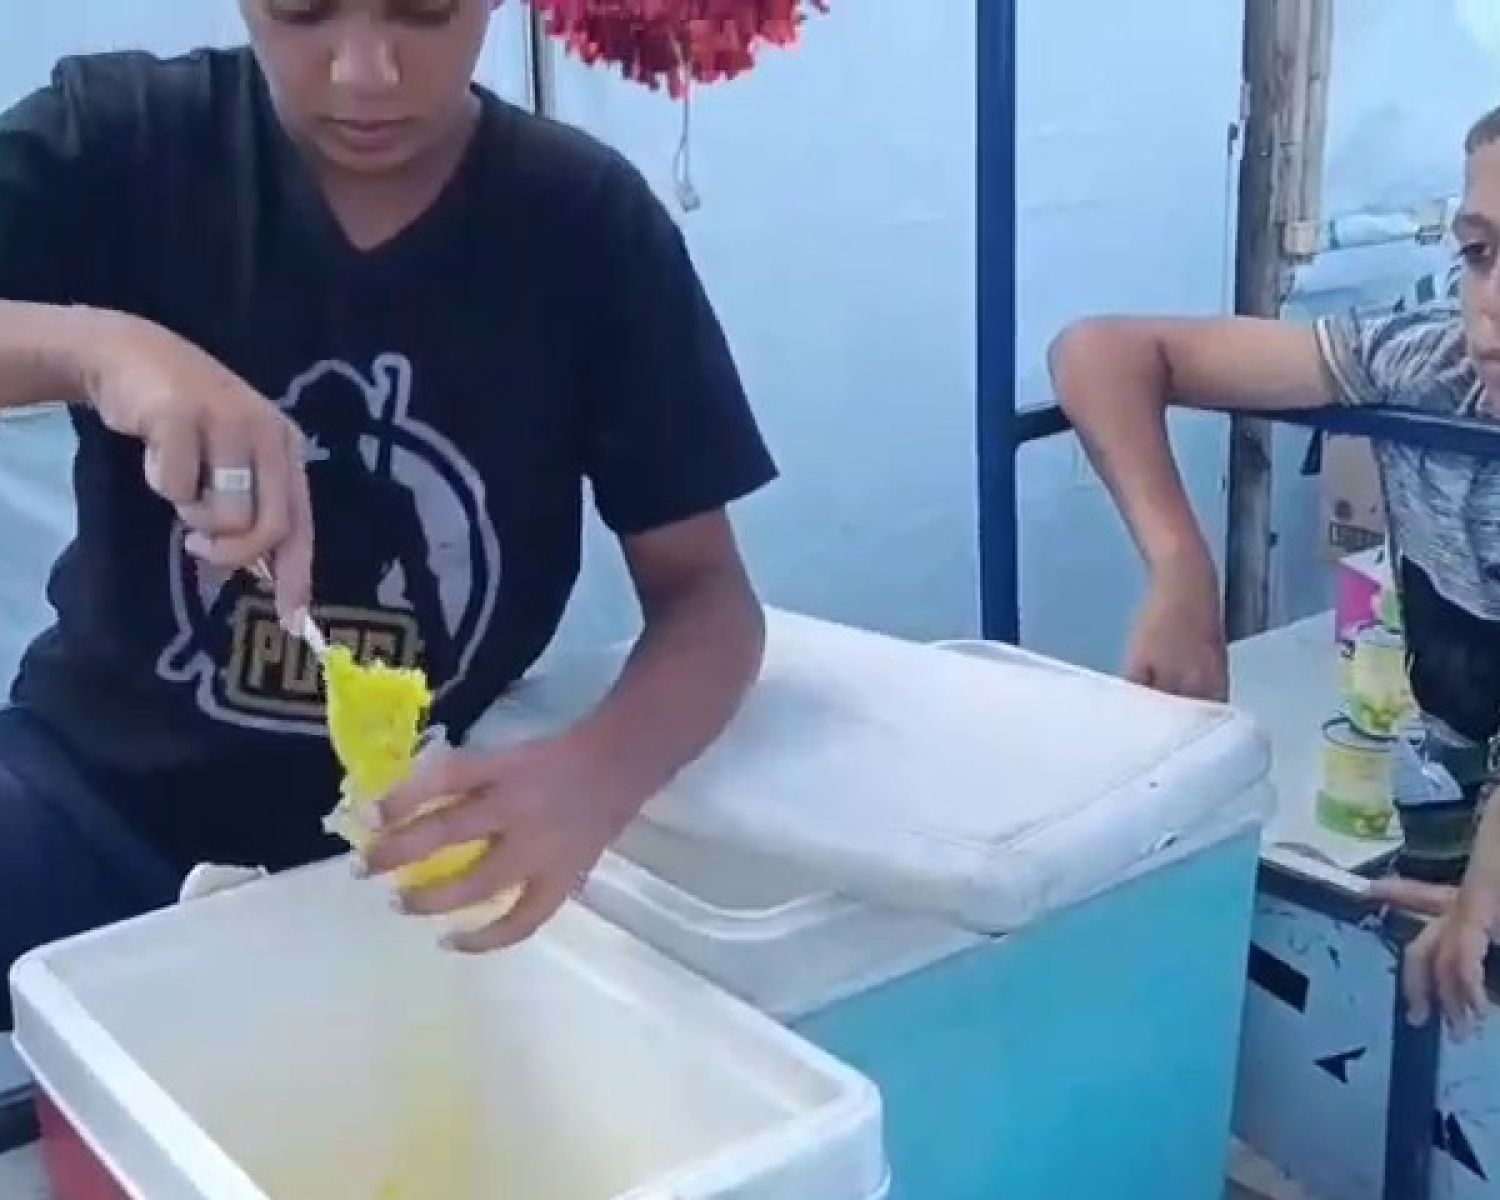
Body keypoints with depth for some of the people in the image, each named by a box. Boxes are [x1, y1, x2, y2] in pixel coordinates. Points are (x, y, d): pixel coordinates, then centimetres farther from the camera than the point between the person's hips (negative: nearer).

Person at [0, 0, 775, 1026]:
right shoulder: (120, 140, -9)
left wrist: (598, 777, -29)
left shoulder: (586, 220, -8)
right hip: (103, 792, -1)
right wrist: (95, 347, -36)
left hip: (403, 841, 2)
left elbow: (705, 593, -9)